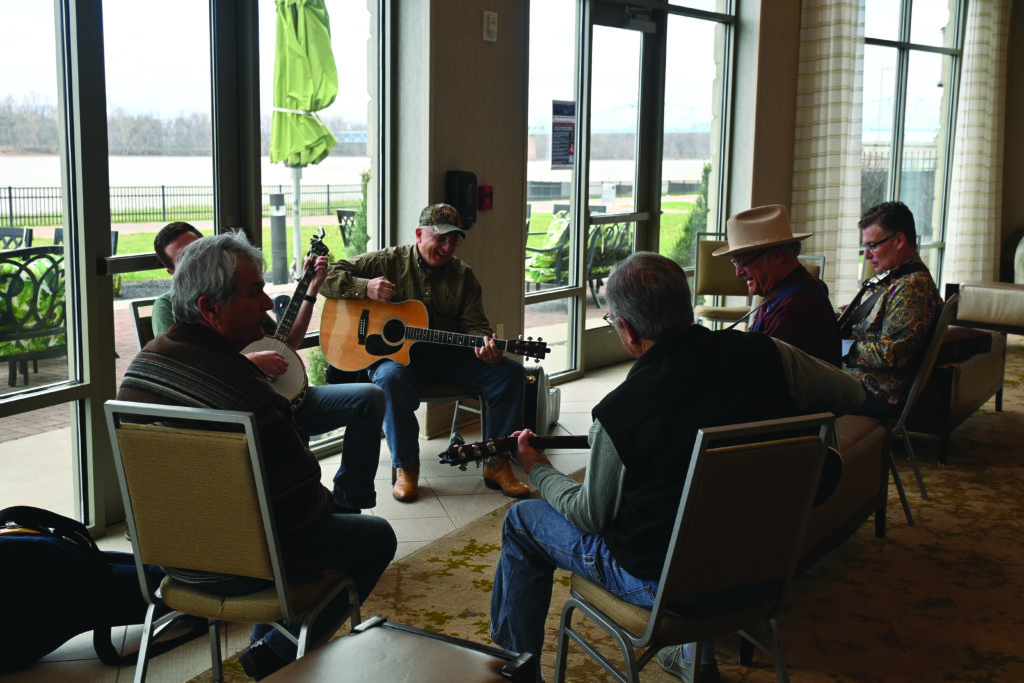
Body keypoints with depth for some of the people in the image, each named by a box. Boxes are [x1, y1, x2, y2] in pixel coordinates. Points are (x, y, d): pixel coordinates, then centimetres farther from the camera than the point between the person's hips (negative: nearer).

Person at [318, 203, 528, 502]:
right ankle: (406, 466, -19)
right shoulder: (389, 262, -1)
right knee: (391, 379, -40)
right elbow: (328, 277, -2)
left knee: (511, 373, -15)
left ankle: (496, 464, -5)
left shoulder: (463, 275, 9)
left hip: (448, 355, 4)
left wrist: (485, 345, -20)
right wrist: (365, 287, -20)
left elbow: (474, 325, 4)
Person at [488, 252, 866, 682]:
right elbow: (851, 396, 2)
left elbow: (591, 516, -9)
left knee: (522, 521, 14)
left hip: (660, 580, -5)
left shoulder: (618, 414, -25)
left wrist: (537, 470, 9)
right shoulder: (764, 355, -15)